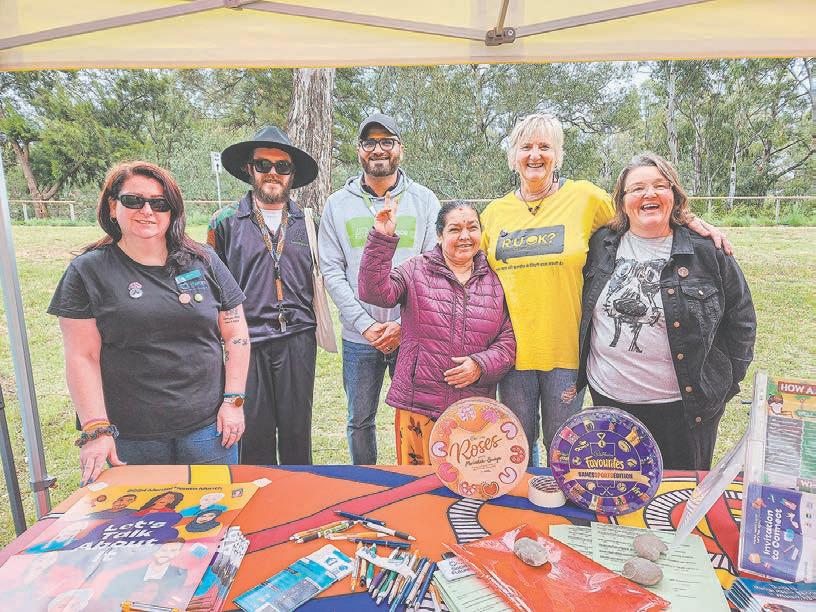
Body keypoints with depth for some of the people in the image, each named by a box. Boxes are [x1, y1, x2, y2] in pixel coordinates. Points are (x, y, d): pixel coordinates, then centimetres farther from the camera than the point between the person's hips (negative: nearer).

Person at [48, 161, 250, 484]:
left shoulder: (203, 261, 4)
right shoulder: (88, 271, 0)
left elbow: (236, 336, 4)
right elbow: (82, 357, -3)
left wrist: (232, 401, -2)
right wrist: (96, 430, -9)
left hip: (207, 425, 1)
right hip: (129, 436, -1)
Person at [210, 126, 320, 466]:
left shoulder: (305, 221, 10)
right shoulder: (226, 220, 4)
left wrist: (318, 328, 12)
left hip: (298, 339, 2)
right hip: (248, 342, -1)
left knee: (297, 430, 10)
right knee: (254, 434, 7)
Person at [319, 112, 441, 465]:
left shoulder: (424, 201, 3)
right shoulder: (337, 204, 6)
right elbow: (332, 272, 0)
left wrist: (404, 324, -12)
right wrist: (366, 325, -10)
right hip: (359, 337, 1)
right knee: (360, 421, 14)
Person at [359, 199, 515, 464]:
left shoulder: (495, 279, 7)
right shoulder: (416, 271, 2)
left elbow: (508, 338, 6)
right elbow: (375, 292, -14)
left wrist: (480, 364, -11)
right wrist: (382, 238, -21)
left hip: (475, 411, 2)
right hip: (419, 406, -2)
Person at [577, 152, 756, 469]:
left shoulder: (707, 251, -5)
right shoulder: (600, 245, 1)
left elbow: (741, 318, 3)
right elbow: (582, 307, 12)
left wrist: (726, 382, 2)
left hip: (684, 405, -2)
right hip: (608, 398, 2)